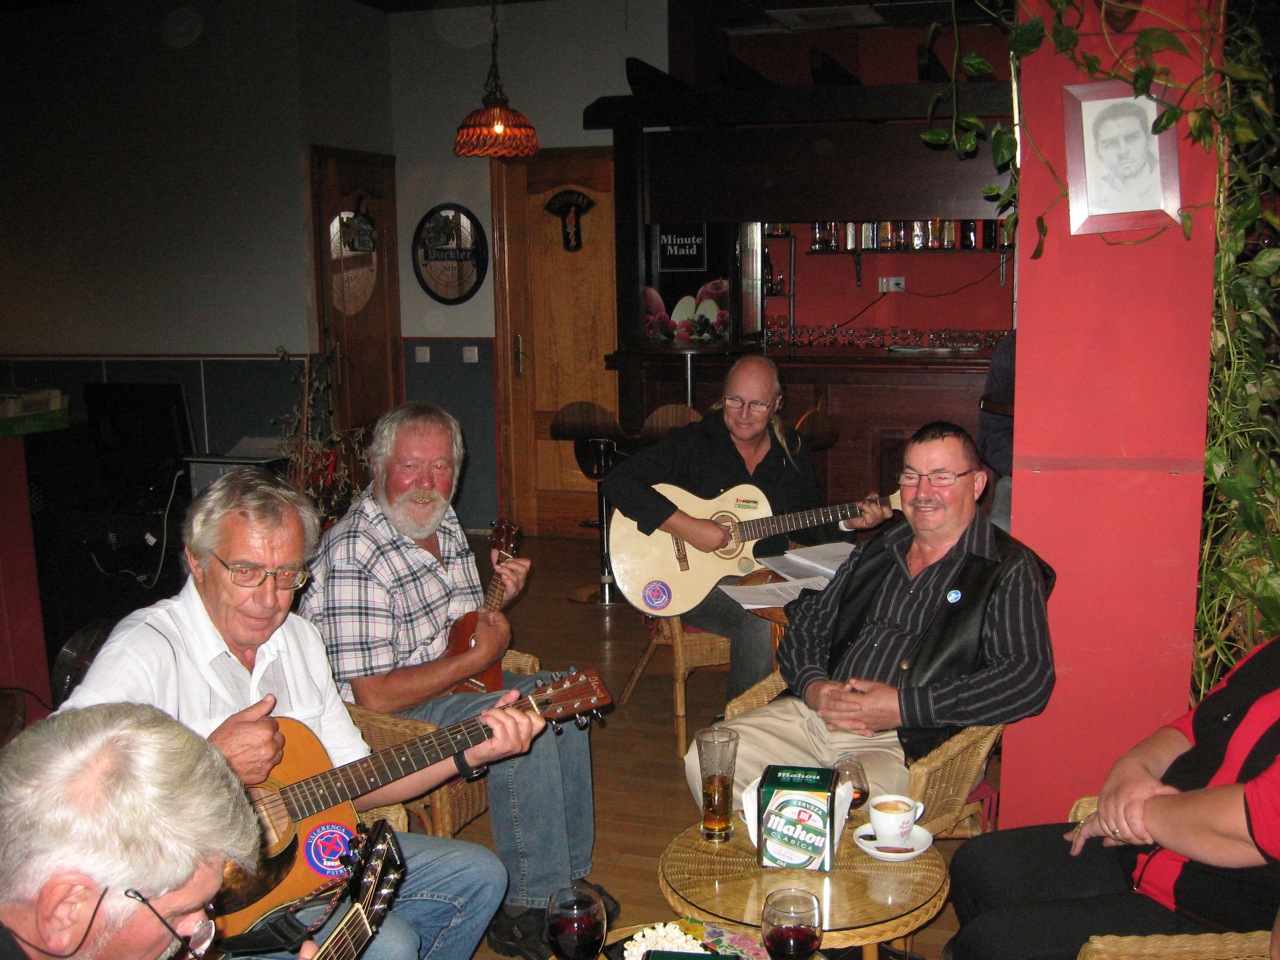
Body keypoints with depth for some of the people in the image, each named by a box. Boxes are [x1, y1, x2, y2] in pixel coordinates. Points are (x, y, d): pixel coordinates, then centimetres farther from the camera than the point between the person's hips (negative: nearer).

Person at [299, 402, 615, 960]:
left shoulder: (443, 523, 4)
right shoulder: (353, 556, -26)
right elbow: (376, 694, -28)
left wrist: (498, 597, -3)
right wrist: (481, 657, -21)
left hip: (454, 678, 10)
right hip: (381, 715, -9)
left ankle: (567, 874, 11)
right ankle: (527, 911, -11)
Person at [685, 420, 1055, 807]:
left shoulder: (1010, 569, 1)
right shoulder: (877, 550, 20)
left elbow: (1030, 680, -12)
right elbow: (806, 622, 21)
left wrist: (902, 707, -17)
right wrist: (813, 685, -3)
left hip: (904, 744, -5)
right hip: (811, 714, 6)